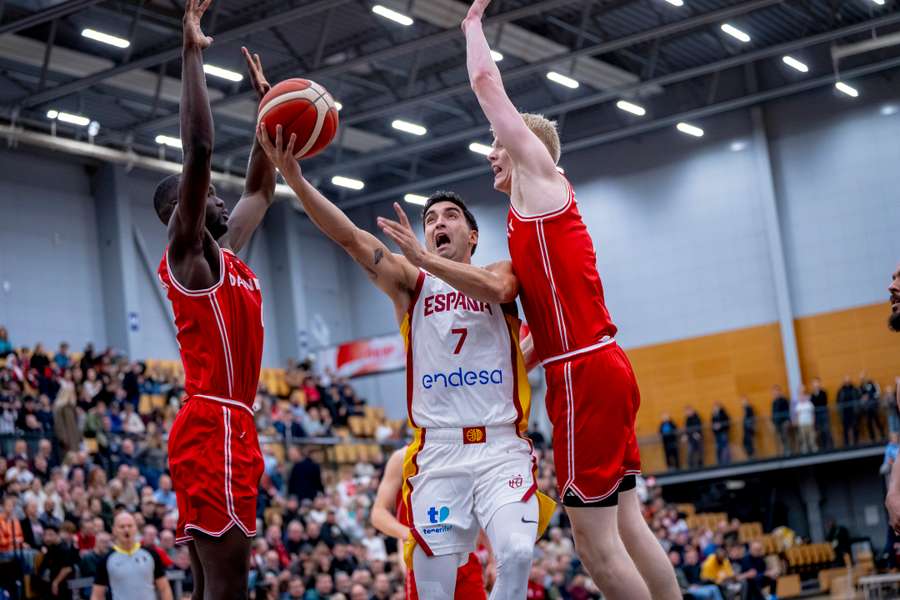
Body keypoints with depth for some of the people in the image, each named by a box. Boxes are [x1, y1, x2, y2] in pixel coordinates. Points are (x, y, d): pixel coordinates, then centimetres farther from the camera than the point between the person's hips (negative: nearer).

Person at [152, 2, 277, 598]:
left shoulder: (224, 253, 22)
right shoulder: (186, 251, -3)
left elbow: (263, 187, 34)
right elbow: (199, 151, -16)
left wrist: (266, 101, 34)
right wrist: (193, 54, -13)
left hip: (227, 426, 10)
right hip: (213, 427, -10)